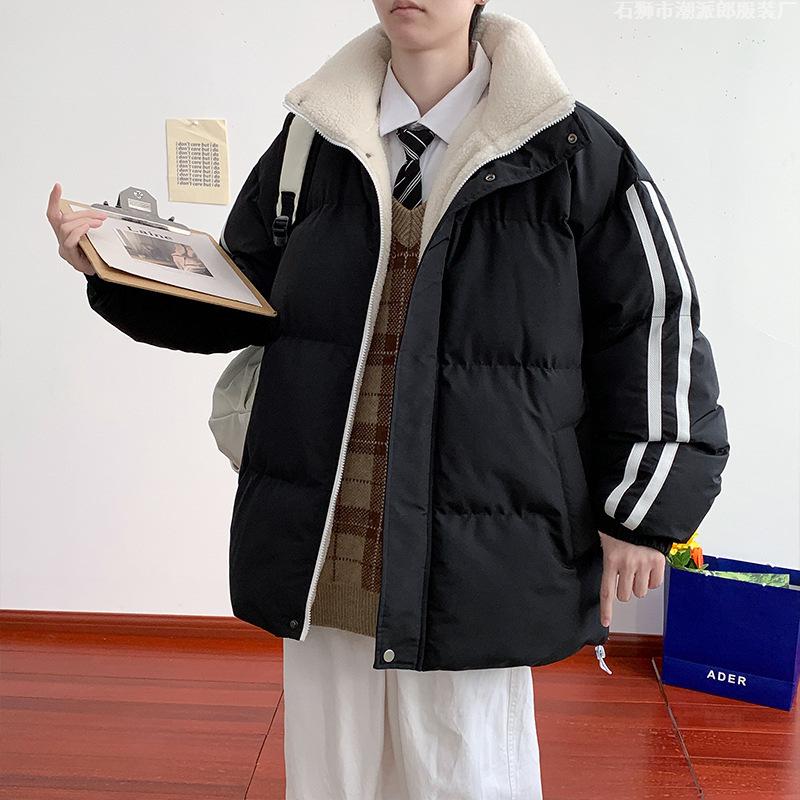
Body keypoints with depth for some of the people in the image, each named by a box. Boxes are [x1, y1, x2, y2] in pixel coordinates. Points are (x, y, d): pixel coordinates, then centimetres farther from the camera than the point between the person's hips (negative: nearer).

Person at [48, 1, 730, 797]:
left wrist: (641, 512, -1)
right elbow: (239, 305, 15)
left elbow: (652, 327, 0)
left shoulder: (571, 152, -4)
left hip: (475, 558, -3)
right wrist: (115, 267, 0)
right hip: (319, 550, 4)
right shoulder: (310, 145, 5)